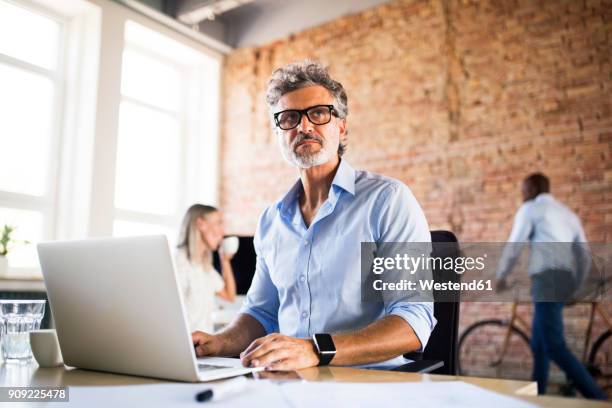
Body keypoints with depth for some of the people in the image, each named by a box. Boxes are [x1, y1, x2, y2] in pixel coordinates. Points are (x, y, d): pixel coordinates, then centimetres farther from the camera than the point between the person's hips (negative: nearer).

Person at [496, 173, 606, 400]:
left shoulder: (530, 209, 4)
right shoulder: (568, 213, 25)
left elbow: (513, 247, -1)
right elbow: (584, 256, 21)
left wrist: (501, 277, 12)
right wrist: (575, 286, 28)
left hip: (547, 278, -8)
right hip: (566, 279, 9)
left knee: (554, 346, -12)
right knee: (539, 344, 12)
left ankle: (596, 398, -17)